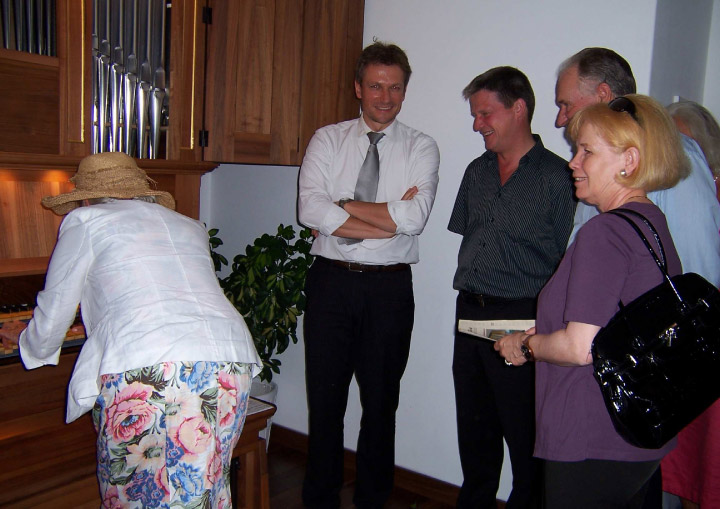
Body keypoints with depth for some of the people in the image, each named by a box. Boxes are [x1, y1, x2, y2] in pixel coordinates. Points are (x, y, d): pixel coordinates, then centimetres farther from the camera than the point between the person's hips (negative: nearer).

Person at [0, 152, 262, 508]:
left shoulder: (85, 221, 14)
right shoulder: (190, 227, 27)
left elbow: (53, 316, 19)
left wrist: (30, 346, 42)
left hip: (145, 368, -5)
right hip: (232, 361, 6)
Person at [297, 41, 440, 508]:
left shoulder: (421, 148, 2)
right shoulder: (327, 140, 4)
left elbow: (413, 218, -15)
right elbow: (310, 210, -12)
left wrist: (341, 206, -11)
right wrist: (388, 219, -15)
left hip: (389, 286, 0)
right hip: (331, 281, 1)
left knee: (382, 401, 13)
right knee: (325, 398, 11)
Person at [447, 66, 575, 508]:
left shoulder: (557, 176, -8)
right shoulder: (477, 172, 13)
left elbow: (568, 262, -10)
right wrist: (471, 297, 15)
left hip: (523, 321, -6)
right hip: (470, 314, 7)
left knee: (525, 437, 5)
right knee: (474, 430, 18)